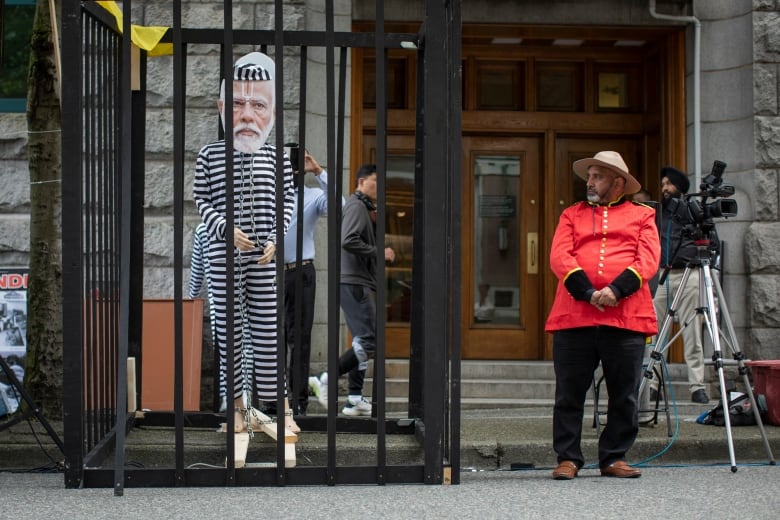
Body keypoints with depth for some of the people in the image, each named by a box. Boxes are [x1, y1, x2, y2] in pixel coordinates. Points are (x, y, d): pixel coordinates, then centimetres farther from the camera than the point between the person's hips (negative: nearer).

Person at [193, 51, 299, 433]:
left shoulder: (276, 157, 3)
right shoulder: (209, 155, 0)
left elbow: (287, 202, 7)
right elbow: (202, 201, 1)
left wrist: (275, 239, -6)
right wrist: (226, 230, -13)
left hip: (265, 257, 0)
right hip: (223, 256, 0)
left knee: (267, 329, 1)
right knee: (230, 329, 5)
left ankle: (279, 406, 9)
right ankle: (239, 407, 14)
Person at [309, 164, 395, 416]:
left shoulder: (365, 207, 23)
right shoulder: (356, 206, -9)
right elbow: (348, 241, -23)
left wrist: (375, 222, 8)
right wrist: (379, 252, -17)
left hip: (361, 283, 11)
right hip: (354, 282, -11)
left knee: (364, 341, 11)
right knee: (368, 341, -14)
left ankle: (354, 399, 11)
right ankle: (325, 381, -14)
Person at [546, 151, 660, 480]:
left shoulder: (642, 216, 15)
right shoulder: (572, 215, 17)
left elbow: (648, 259, 1)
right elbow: (559, 256, 2)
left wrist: (617, 290, -15)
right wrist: (587, 292, -13)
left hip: (626, 317, 0)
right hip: (574, 316, 1)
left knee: (624, 396, 3)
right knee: (569, 393, 1)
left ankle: (614, 458, 14)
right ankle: (567, 459, 9)